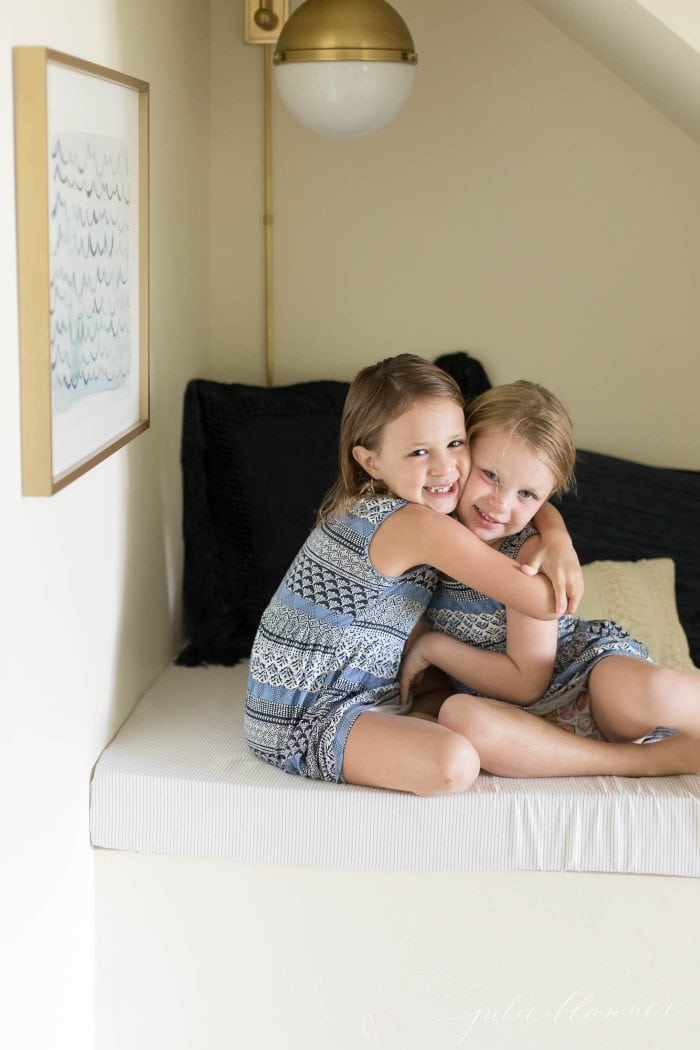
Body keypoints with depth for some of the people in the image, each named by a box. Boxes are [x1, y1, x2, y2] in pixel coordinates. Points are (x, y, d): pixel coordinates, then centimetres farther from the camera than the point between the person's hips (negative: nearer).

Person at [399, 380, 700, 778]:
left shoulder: (530, 551, -16)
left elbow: (526, 682, -14)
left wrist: (432, 647, -10)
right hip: (518, 716, 4)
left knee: (639, 689, -41)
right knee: (460, 715, -34)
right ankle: (657, 759, -23)